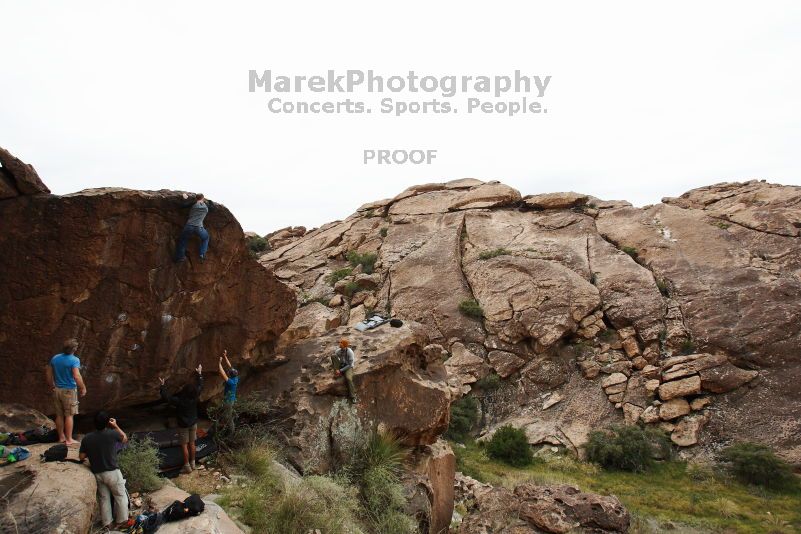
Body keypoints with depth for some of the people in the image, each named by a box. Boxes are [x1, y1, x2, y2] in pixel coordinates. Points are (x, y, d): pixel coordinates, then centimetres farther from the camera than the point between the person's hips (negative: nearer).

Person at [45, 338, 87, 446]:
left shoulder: (54, 358, 3)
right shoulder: (74, 360, -17)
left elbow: (49, 374, 10)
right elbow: (77, 377, -23)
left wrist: (52, 386, 23)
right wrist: (83, 388, -11)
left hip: (57, 390, 6)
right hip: (69, 390, -6)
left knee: (59, 415, 15)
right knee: (69, 415, 2)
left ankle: (61, 437, 26)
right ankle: (69, 439, 7)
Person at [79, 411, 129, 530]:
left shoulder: (86, 438, -7)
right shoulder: (112, 434, -16)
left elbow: (81, 457, 1)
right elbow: (125, 439, 5)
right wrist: (115, 426, 9)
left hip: (97, 474, 3)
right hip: (112, 472, -3)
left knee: (104, 498, 18)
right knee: (120, 496, 14)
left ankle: (107, 523, 26)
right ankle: (122, 520, 23)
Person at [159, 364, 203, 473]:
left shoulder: (179, 400, -27)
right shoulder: (195, 397, -14)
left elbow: (167, 398, -15)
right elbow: (200, 385, 2)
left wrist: (162, 386, -7)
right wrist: (200, 373, 12)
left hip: (183, 425, -5)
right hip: (193, 424, 5)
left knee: (184, 446, 6)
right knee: (192, 444, 16)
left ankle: (187, 466, 12)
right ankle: (192, 463, 28)